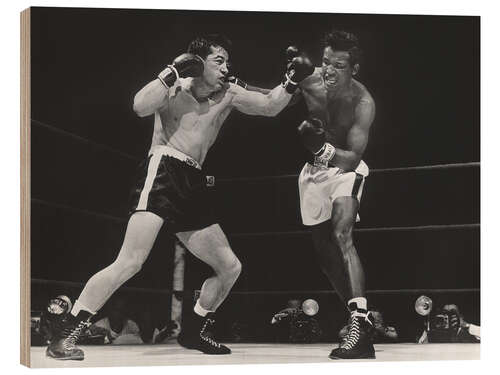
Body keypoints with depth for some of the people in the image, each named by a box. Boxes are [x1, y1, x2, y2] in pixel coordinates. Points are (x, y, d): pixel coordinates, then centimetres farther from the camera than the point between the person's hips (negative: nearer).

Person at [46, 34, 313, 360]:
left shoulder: (229, 94, 14)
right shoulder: (176, 87, -2)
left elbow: (270, 106, 14)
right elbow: (141, 106, -20)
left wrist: (292, 81, 0)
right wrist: (174, 72, -22)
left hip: (193, 186, 8)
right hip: (161, 174, -8)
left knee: (230, 267, 11)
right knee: (131, 262, -23)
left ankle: (194, 332, 29)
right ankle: (64, 338, -21)